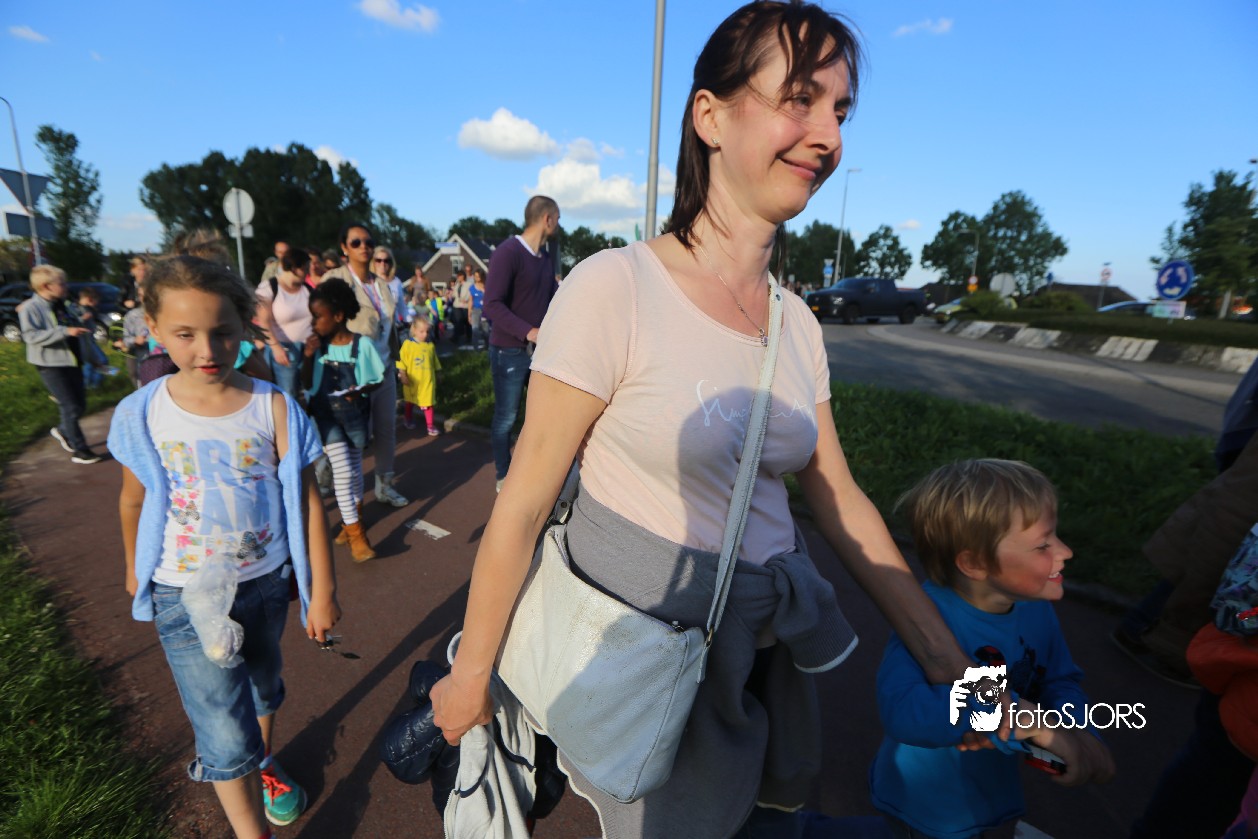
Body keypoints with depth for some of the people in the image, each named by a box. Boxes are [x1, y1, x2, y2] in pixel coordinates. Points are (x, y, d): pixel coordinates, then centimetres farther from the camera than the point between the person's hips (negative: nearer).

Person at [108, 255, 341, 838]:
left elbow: (306, 501, -11)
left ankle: (263, 764, 54)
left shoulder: (273, 408, -15)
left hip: (267, 581, 2)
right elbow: (133, 500, 5)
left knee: (262, 686, 26)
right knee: (226, 733, 0)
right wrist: (135, 570, 18)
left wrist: (321, 589, -9)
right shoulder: (141, 414, -12)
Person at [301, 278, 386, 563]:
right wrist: (308, 357, -12)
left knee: (355, 468, 14)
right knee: (342, 469, -9)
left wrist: (360, 390, -21)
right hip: (326, 414, 0)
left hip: (354, 413, 0)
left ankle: (351, 517, 39)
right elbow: (307, 385, 1)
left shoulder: (362, 345, -9)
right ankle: (355, 531, 2)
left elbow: (377, 380, -2)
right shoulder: (317, 345, -3)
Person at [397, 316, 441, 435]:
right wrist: (403, 376, -12)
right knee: (410, 402, 19)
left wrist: (435, 378, 13)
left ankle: (431, 426, 3)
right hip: (412, 381, -1)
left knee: (427, 403, -2)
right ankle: (409, 421, 39)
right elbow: (402, 362, -9)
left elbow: (435, 364, 7)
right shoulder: (408, 344, -11)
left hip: (427, 380, 1)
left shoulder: (430, 345, -3)